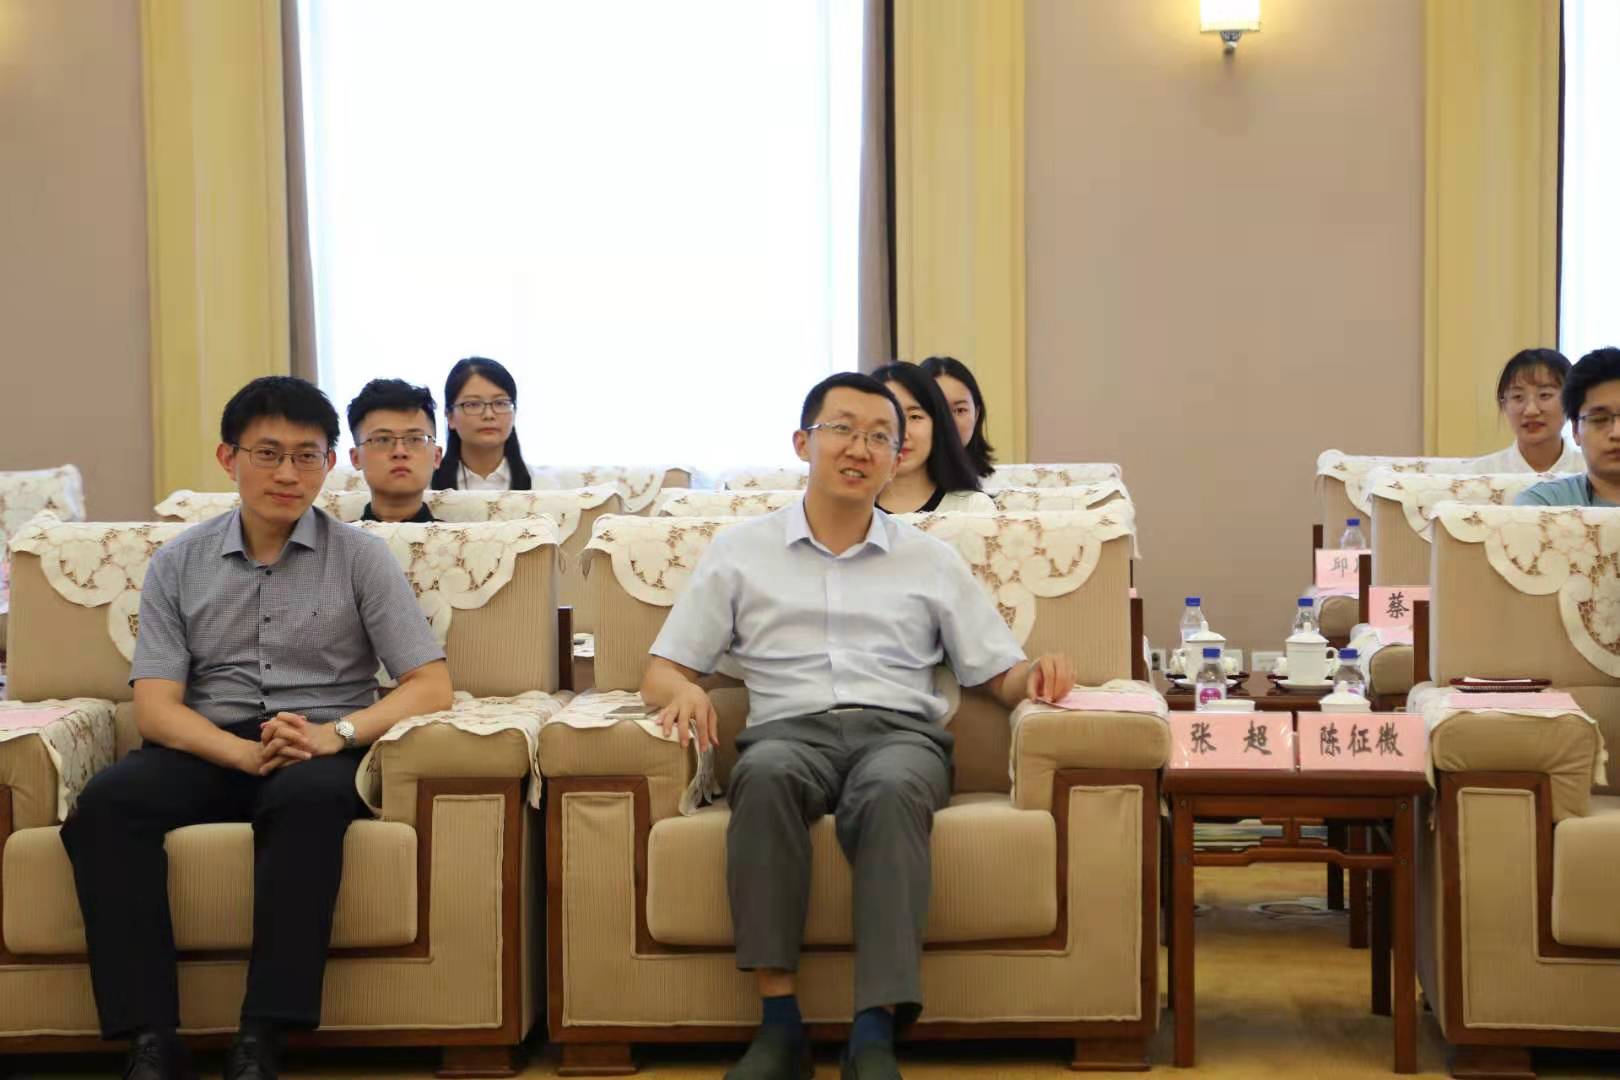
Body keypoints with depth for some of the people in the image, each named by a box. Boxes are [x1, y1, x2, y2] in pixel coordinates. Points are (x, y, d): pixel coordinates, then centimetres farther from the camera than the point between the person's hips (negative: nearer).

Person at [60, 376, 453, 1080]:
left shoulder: (359, 557, 6)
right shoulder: (178, 564, 10)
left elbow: (432, 686, -1)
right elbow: (155, 706, 0)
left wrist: (334, 734, -19)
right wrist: (248, 753, -19)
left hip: (321, 752, -2)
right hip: (209, 750, 2)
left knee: (309, 796, -37)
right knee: (104, 803, -29)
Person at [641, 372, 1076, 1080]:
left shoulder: (931, 561, 21)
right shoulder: (741, 552, 18)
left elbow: (999, 675, 19)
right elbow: (660, 671, 15)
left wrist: (1035, 674, -5)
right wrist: (683, 691, -10)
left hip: (901, 733, 0)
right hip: (789, 730, 0)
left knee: (891, 789, -38)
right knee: (766, 774, -38)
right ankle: (779, 1022, -35)